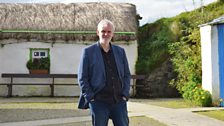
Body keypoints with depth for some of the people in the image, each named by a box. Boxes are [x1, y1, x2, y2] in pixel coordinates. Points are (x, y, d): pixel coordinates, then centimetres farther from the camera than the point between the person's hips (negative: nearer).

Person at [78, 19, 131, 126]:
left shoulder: (120, 51, 11)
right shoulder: (88, 51, 1)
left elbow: (127, 75, 14)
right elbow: (82, 78, 0)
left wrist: (125, 94, 2)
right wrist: (90, 97, -7)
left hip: (119, 101, 3)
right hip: (99, 102, -3)